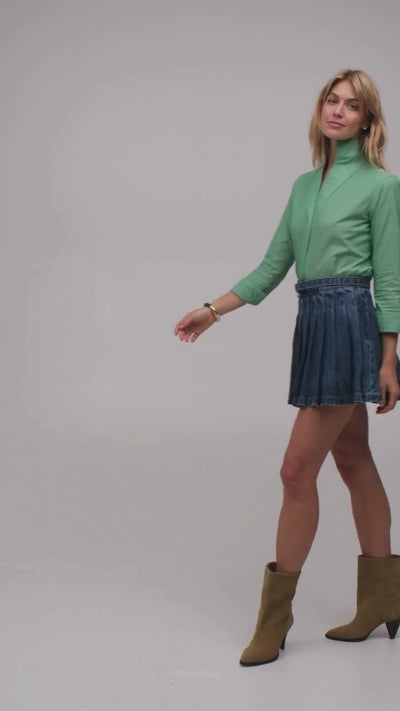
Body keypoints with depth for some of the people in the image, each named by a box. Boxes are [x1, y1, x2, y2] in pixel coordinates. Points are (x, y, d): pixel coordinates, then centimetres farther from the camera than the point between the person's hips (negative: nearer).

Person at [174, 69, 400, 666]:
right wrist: (212, 311, 9)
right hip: (313, 323, 8)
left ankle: (276, 613, 5)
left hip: (350, 325, -8)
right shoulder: (304, 185, 14)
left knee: (298, 469, -7)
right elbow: (272, 267, 15)